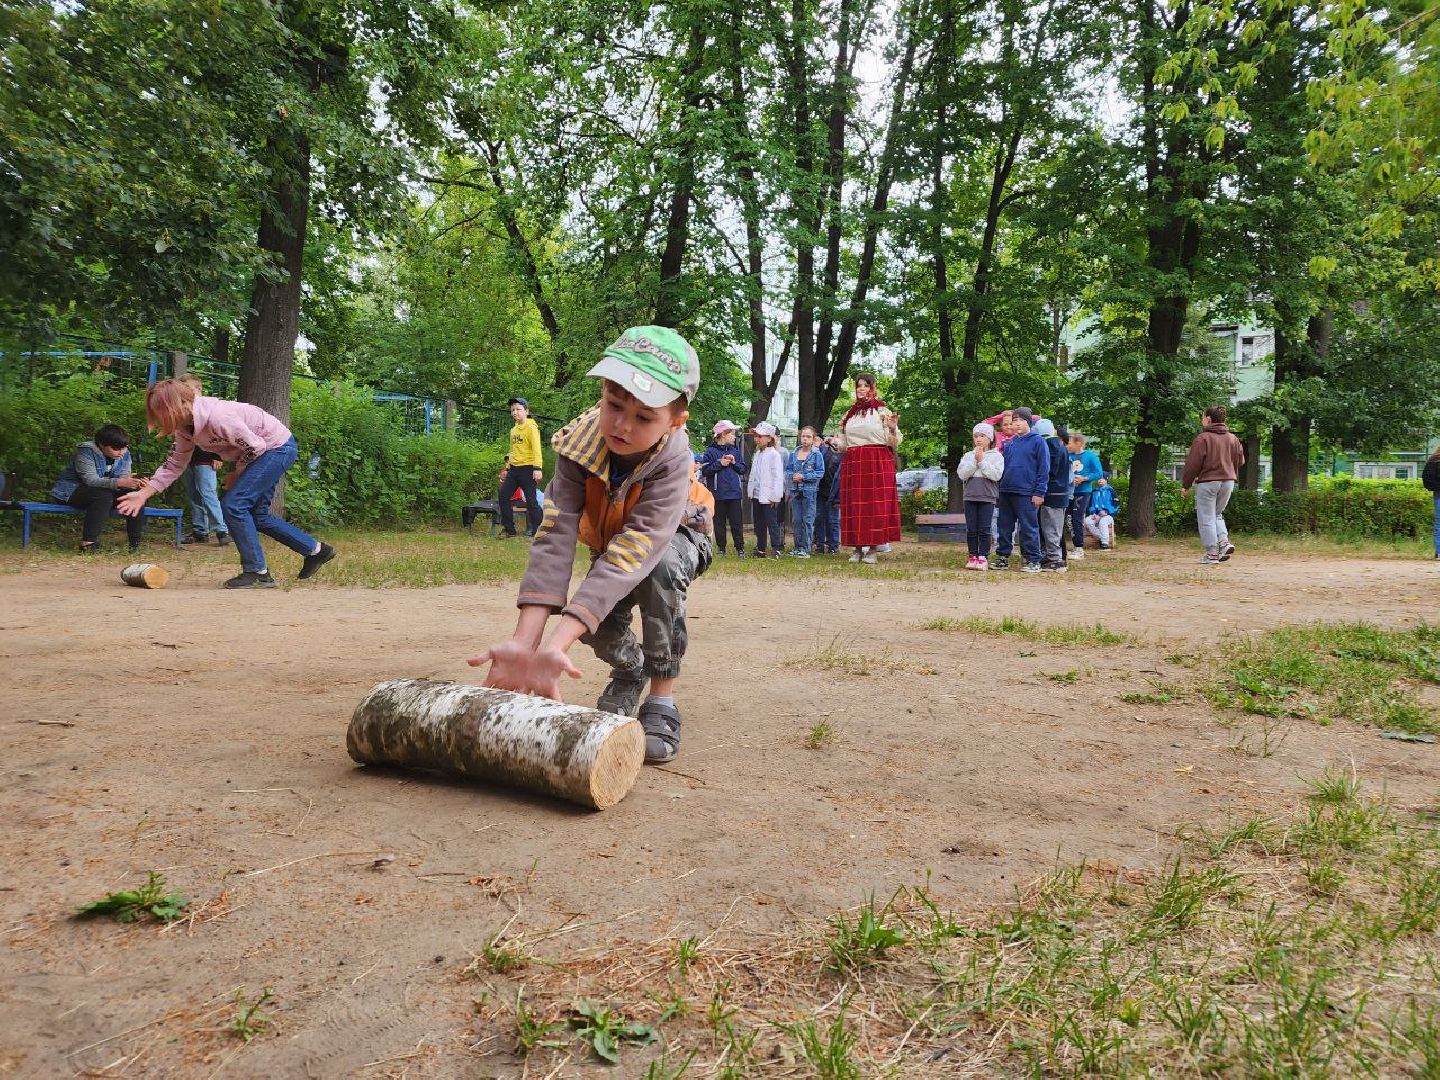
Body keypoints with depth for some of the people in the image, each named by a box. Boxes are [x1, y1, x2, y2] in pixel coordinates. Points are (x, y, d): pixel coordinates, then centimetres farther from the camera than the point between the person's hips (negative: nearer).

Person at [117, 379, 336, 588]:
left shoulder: (216, 417, -29)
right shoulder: (185, 427, -2)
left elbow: (255, 447, -22)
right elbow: (174, 465, 6)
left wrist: (236, 473, -6)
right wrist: (143, 493, -2)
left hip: (278, 446, -10)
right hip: (265, 451, 10)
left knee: (233, 505, -14)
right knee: (256, 515, 13)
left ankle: (257, 573, -7)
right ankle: (316, 550, 23)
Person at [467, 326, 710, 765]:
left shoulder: (673, 461, -40)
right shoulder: (581, 441, -32)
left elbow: (632, 552, -50)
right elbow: (555, 536, -40)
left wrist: (555, 646, -60)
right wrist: (523, 642, -52)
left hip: (672, 539, -3)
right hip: (610, 542, 3)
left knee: (659, 568, -37)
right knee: (593, 619, -21)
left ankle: (661, 700, -19)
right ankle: (630, 668, 16)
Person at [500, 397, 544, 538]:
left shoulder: (531, 427, -8)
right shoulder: (513, 430, 16)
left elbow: (536, 449, -15)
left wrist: (537, 468, -23)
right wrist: (508, 468, 21)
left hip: (528, 468, -8)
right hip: (514, 468, 8)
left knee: (531, 500, -7)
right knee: (503, 496, 7)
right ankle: (509, 529, 16)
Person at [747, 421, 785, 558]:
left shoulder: (774, 455, -11)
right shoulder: (757, 454, 15)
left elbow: (778, 477, -15)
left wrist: (775, 496, -18)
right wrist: (751, 492, 15)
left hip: (768, 496, -8)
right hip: (757, 495, 8)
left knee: (772, 523, -6)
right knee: (759, 524, 12)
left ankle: (776, 549, -3)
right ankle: (760, 549, 19)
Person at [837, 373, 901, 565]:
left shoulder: (882, 411, 4)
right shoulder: (849, 414, 18)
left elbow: (893, 442, -1)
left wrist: (893, 428, -19)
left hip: (877, 462, -4)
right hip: (853, 464, 4)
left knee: (875, 504, -7)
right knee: (854, 504, 1)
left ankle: (872, 549, -3)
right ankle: (858, 548, 7)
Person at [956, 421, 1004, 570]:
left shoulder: (997, 456, 2)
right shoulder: (968, 456, 10)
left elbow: (996, 475, -12)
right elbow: (962, 474, -3)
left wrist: (982, 461, -11)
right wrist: (974, 461, -11)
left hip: (987, 497, -3)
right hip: (970, 496, 3)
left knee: (984, 529, -3)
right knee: (971, 529, 4)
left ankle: (983, 557, 4)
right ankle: (973, 556, 11)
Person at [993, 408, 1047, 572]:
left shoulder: (1037, 441, -3)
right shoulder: (1009, 444, 15)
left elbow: (1043, 469, -7)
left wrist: (1039, 492, -12)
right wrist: (1001, 486, 13)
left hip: (1026, 494, -6)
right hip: (1006, 491, 6)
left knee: (1029, 528, -2)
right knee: (1004, 527, 10)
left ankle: (1033, 561, 5)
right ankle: (1002, 558, 19)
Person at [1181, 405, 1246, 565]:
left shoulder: (1203, 438, -11)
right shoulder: (1233, 439, 9)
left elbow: (1193, 464, -12)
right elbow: (1240, 461, 13)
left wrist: (1185, 484, -4)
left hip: (1207, 482, -6)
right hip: (1228, 482, 6)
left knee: (1206, 518, 1)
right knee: (1217, 514, 22)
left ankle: (1212, 553, 0)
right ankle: (1224, 541, 3)